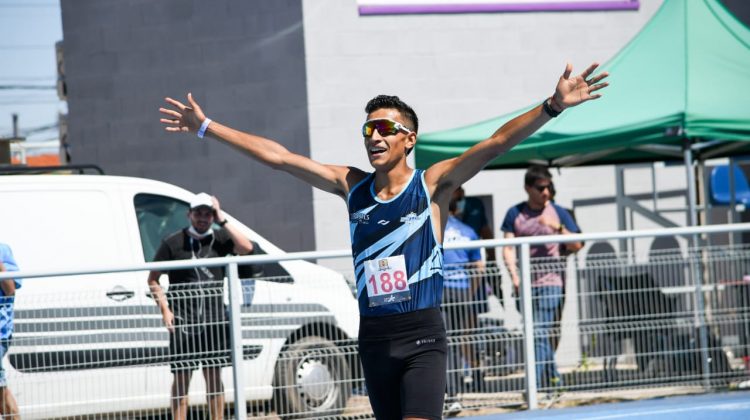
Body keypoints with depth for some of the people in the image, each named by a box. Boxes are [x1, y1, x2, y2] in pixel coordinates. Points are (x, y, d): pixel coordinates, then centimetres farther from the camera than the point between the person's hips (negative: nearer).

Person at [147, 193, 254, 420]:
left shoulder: (219, 238, 6)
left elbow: (246, 248, -12)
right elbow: (153, 280, 3)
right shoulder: (173, 242, 0)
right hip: (183, 322, -3)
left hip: (214, 320, 3)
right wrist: (165, 309, -9)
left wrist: (222, 221, -9)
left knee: (214, 376, 9)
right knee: (182, 378, -3)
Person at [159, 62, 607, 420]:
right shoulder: (352, 186, 8)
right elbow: (277, 156, 11)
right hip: (374, 338, 5)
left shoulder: (433, 184, -3)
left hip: (423, 335, -5)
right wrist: (205, 127, 14)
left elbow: (497, 143, -15)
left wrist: (552, 106, -28)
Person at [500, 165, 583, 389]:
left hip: (550, 280, -3)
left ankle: (537, 383, -17)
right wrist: (514, 276, -11)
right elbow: (508, 248, 3)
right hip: (525, 283, 3)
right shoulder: (515, 213, 8)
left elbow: (576, 246, 4)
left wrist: (559, 228, -14)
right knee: (534, 333, 8)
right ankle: (553, 379, 19)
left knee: (541, 332, -13)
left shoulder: (558, 212, 6)